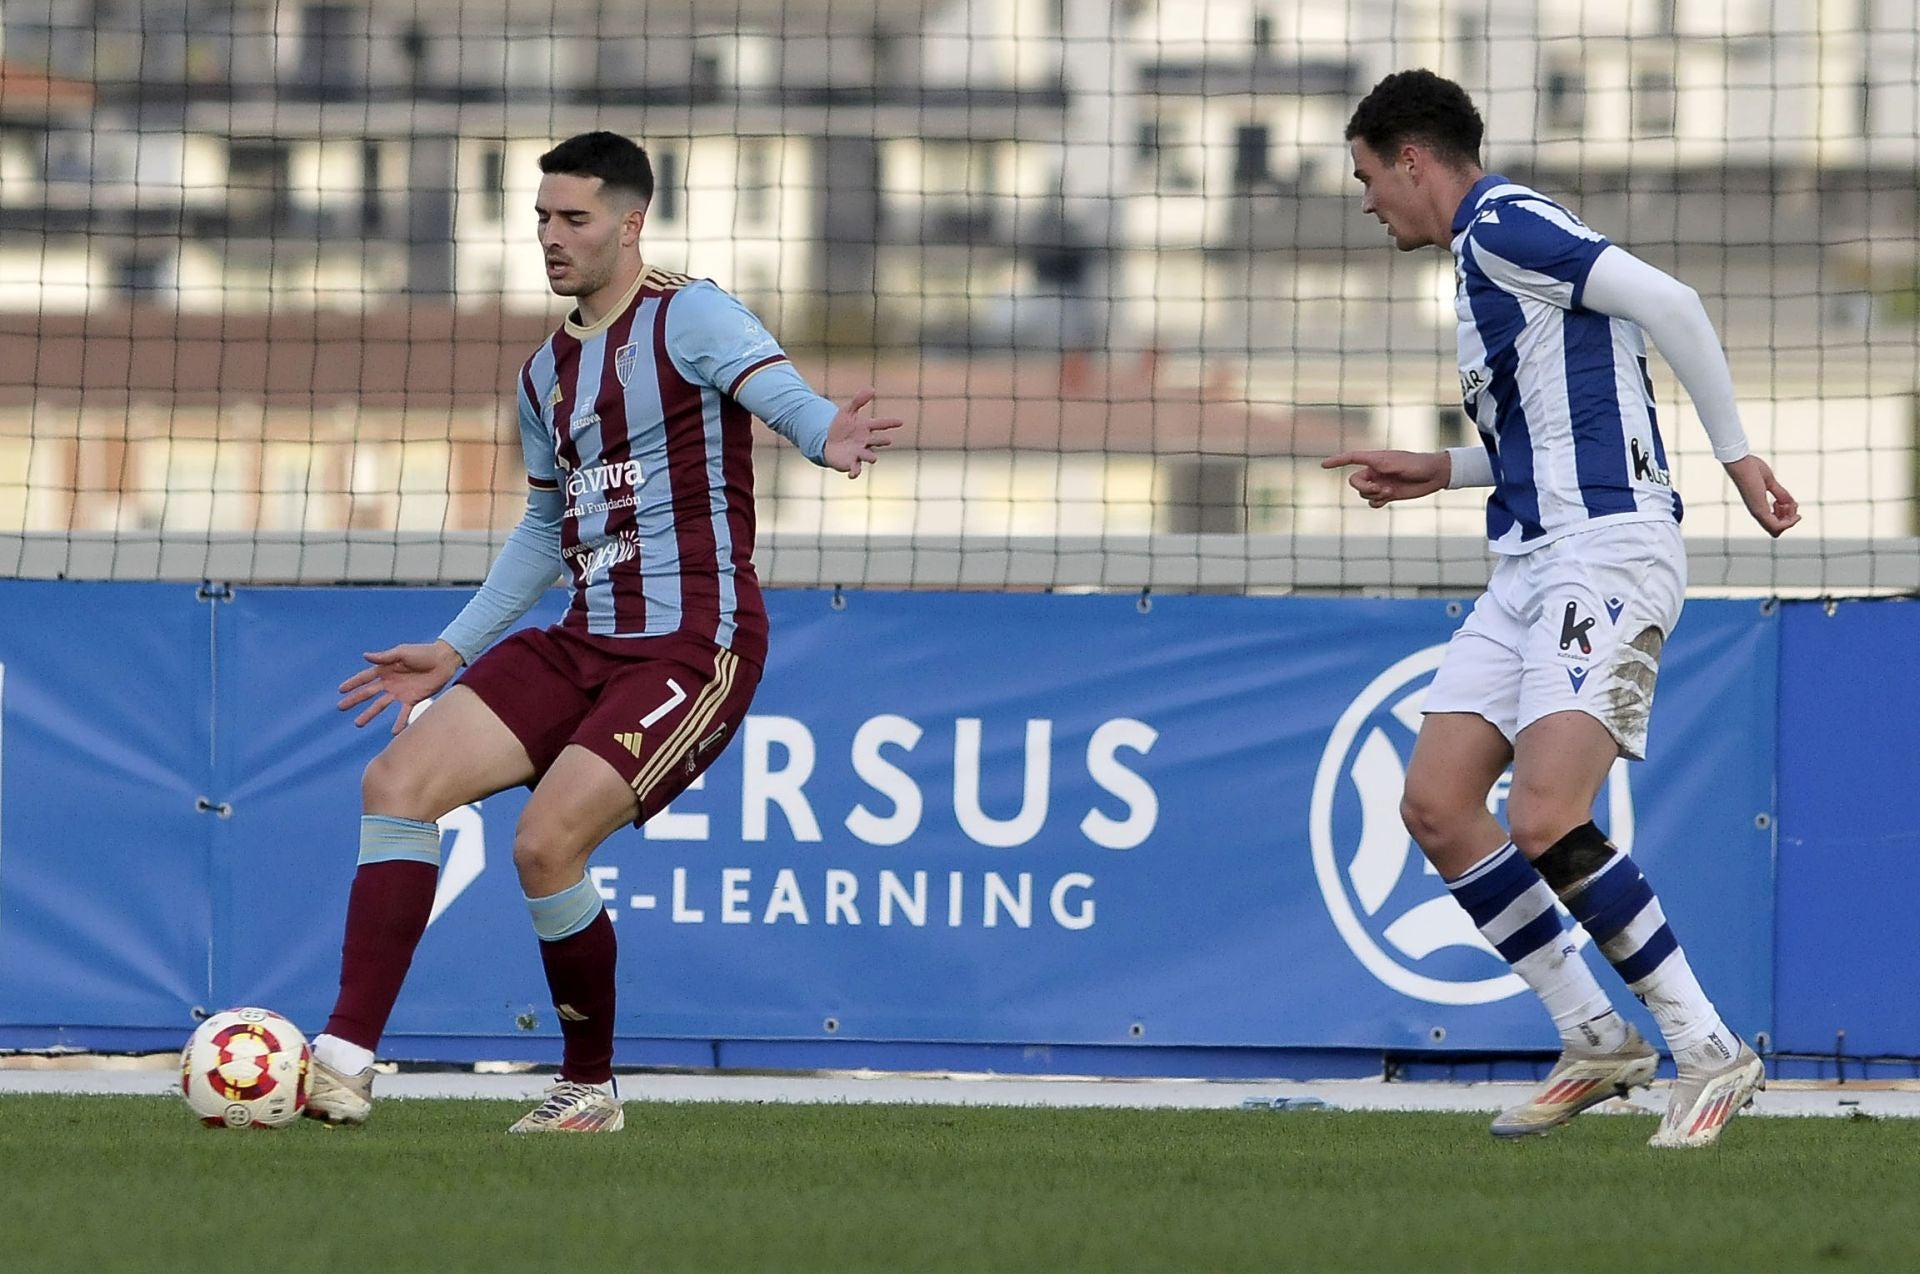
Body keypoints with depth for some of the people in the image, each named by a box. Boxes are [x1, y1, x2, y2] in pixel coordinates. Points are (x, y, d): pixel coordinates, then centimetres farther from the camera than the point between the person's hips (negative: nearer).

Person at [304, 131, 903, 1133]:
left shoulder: (686, 316, -8)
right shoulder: (547, 370, 16)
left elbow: (776, 390, -26)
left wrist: (823, 437, -49)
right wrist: (455, 652, 25)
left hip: (693, 647, -8)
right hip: (584, 642, 8)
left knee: (545, 844, -21)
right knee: (396, 781, -6)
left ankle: (591, 1088, 2)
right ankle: (345, 1058, -7)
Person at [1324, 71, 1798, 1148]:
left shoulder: (1503, 224, -8)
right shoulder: (1486, 251, 22)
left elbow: (1667, 301, -18)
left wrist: (1737, 454, -16)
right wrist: (1441, 472, 28)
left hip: (1606, 552, -10)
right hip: (1532, 564, 10)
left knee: (1546, 819, -21)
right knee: (1437, 804, 2)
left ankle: (1711, 1052, -12)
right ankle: (1597, 1042, 9)